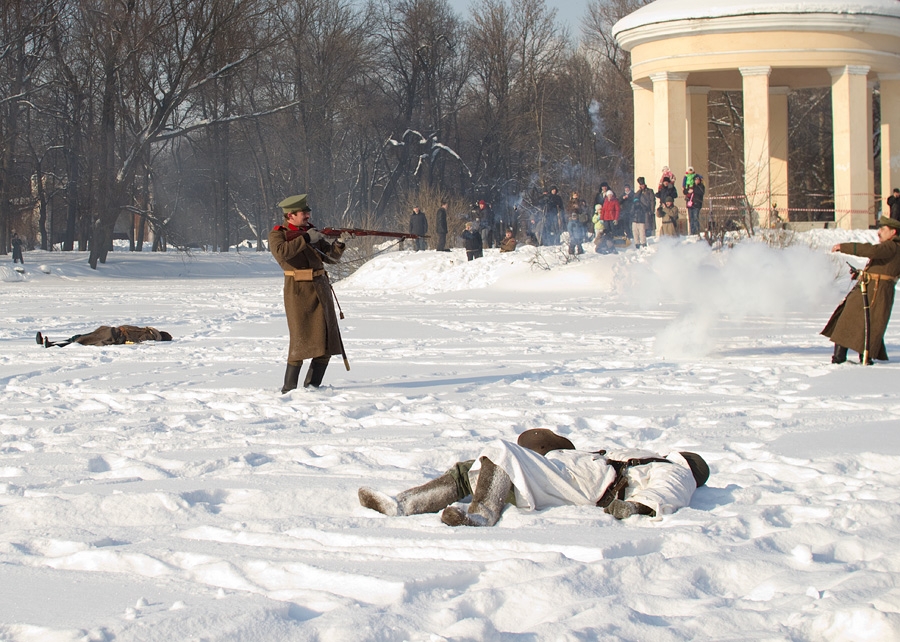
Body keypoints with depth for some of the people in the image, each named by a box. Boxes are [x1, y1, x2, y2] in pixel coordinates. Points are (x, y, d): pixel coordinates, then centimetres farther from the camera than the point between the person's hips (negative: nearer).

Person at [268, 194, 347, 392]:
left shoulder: (312, 231, 14)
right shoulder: (277, 234, -1)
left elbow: (330, 257, 13)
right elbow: (282, 251, -23)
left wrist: (338, 244, -8)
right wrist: (306, 239, -19)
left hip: (321, 288, 6)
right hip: (298, 291, -6)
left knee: (326, 339, 5)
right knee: (301, 339, -12)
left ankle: (312, 385, 13)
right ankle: (289, 388, -6)